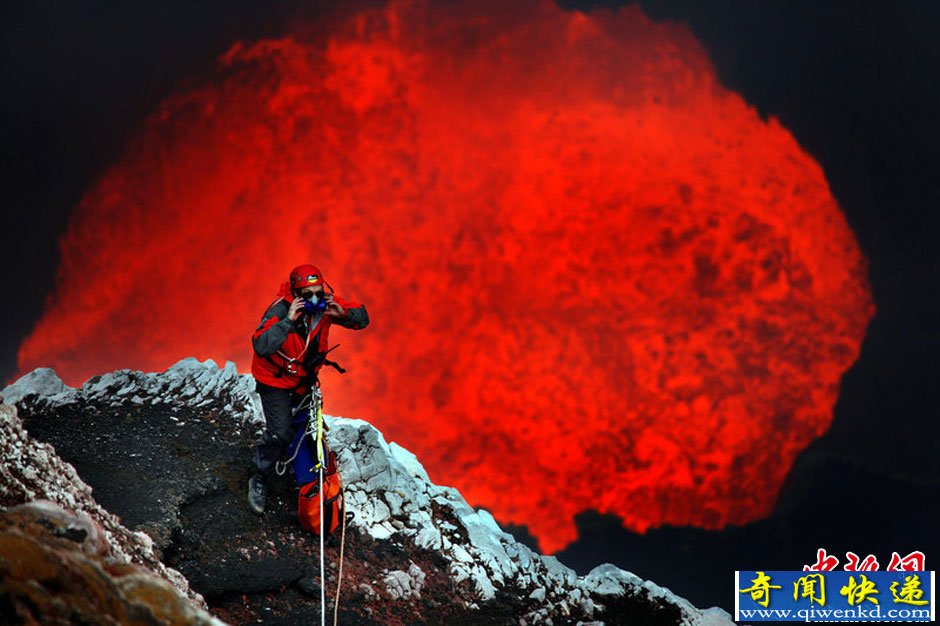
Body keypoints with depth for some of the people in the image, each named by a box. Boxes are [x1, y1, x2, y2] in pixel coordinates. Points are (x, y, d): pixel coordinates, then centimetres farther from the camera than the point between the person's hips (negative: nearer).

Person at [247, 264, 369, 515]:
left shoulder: (325, 304, -19)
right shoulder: (280, 309, -33)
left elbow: (362, 318, -9)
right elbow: (261, 346, -46)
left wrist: (343, 313, -31)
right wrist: (289, 320, -52)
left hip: (305, 376, 6)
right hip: (275, 379, -6)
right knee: (280, 433, -12)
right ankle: (259, 480, 10)